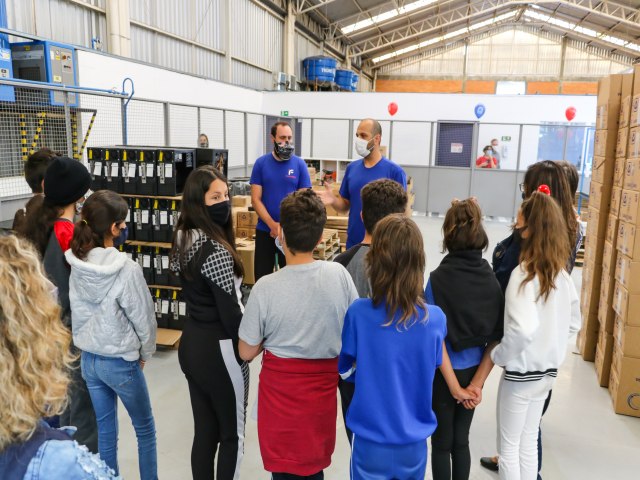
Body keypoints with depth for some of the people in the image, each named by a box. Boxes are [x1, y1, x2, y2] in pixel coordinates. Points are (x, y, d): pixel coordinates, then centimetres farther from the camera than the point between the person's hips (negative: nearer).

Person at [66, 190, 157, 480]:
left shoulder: (77, 265, -6)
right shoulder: (126, 269, -24)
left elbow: (79, 311, 3)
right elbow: (143, 318, -15)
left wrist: (90, 342, 13)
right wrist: (144, 353, 1)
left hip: (87, 358, 6)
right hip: (120, 362, -6)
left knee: (105, 430, 19)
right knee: (145, 429, 15)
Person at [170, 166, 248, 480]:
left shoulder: (183, 240, 3)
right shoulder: (216, 251, -24)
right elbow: (231, 311, -21)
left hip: (190, 342, 8)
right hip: (219, 348, -8)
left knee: (204, 430, 19)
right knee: (232, 434, 11)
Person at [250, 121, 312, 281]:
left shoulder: (299, 164, -1)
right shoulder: (261, 163, -1)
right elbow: (255, 199, -4)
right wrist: (273, 225, -14)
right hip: (265, 230, 0)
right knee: (262, 276, 9)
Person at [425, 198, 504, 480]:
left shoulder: (439, 278, -19)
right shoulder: (491, 278, -7)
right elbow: (496, 336, -5)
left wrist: (453, 385, -9)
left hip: (446, 373, -4)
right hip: (474, 371, 4)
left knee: (441, 443, 15)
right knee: (461, 440, 21)